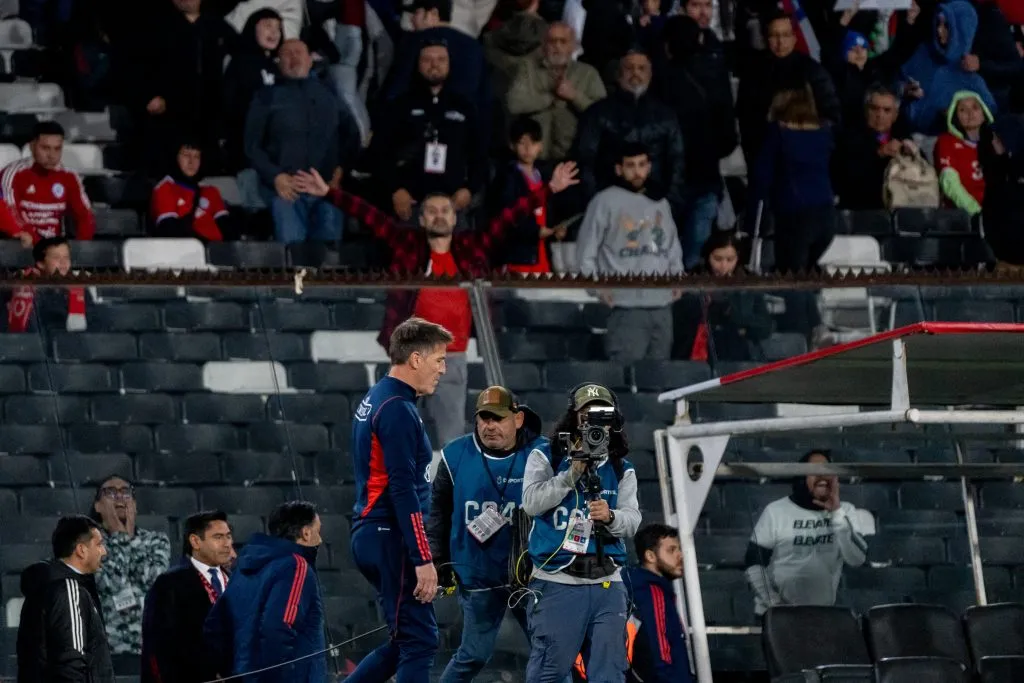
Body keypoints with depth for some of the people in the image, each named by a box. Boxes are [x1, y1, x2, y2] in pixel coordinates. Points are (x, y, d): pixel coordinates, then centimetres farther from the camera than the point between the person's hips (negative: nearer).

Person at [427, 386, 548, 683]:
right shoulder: (456, 456, -2)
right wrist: (438, 563, 5)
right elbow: (439, 513, 9)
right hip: (478, 577, 0)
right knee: (474, 654, 2)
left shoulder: (540, 454, -7)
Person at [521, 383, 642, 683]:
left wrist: (610, 517, -21)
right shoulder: (546, 458, 6)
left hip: (607, 585, 3)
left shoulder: (622, 470, 13)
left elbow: (631, 521, 1)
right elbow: (532, 502, -9)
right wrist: (573, 473, -14)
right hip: (557, 583, -3)